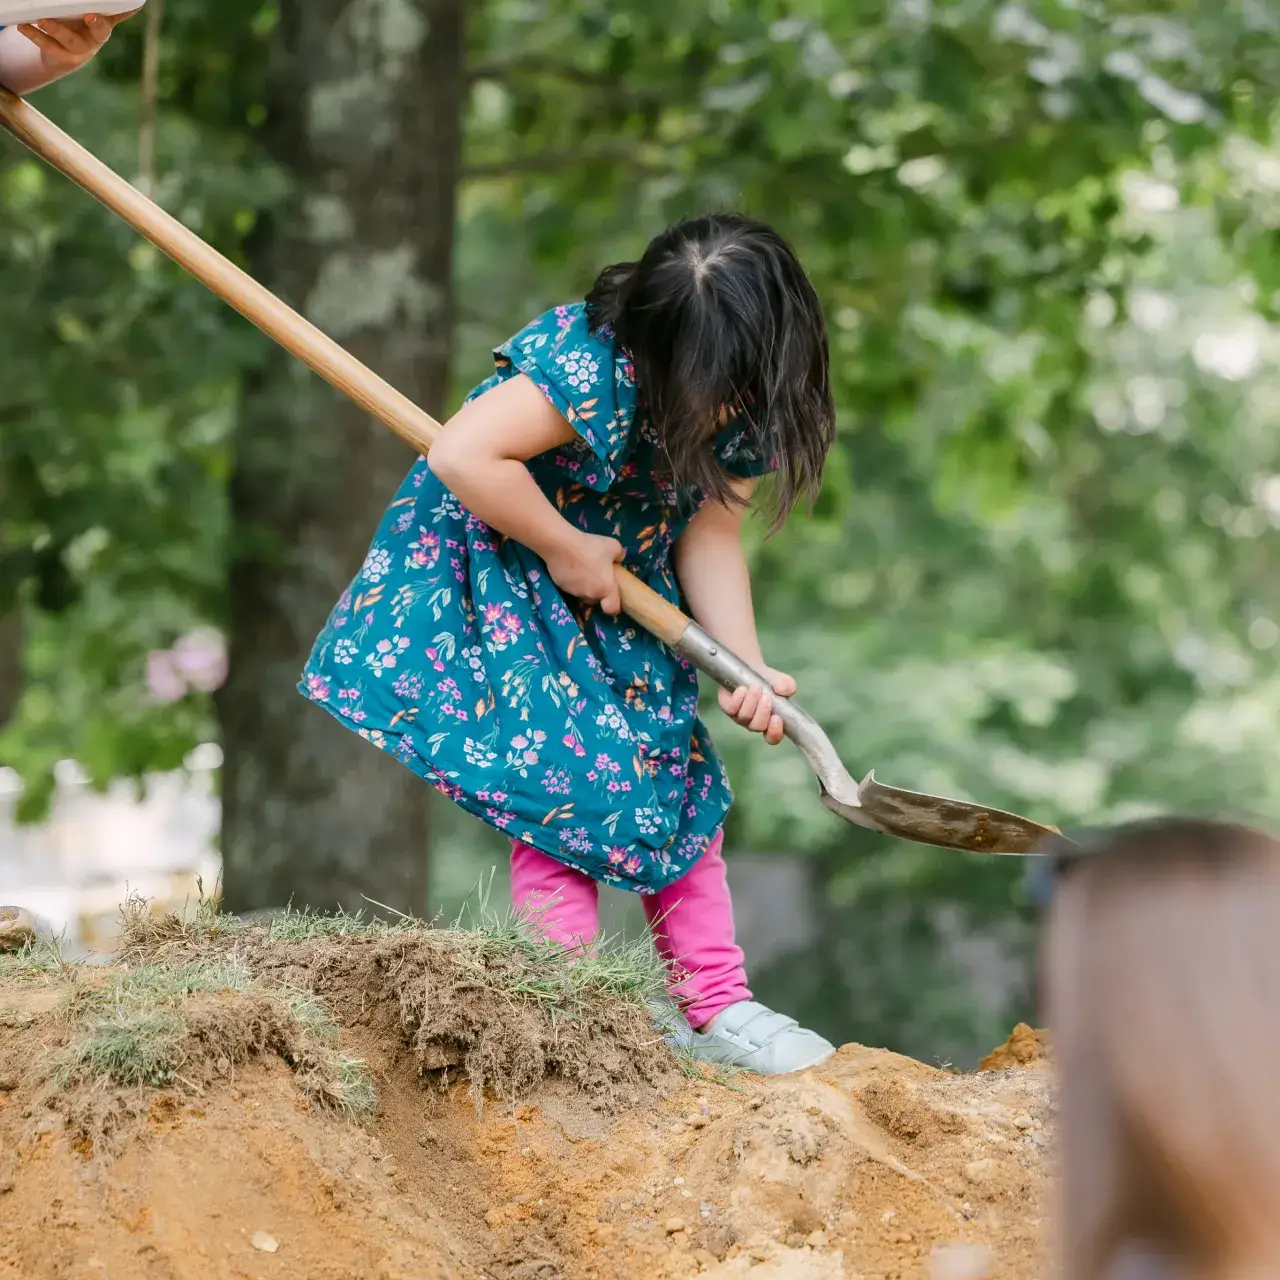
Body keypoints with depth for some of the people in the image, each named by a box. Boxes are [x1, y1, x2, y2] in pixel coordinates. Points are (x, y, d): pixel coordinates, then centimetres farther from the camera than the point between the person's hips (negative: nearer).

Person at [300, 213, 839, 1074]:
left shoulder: (745, 409, -12)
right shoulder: (589, 372, -35)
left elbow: (710, 537, -9)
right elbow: (462, 457, -39)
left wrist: (746, 666, -22)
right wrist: (566, 547, -26)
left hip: (620, 591, 7)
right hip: (497, 569, -7)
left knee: (679, 775, 4)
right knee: (558, 777, -14)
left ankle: (717, 1008, 10)